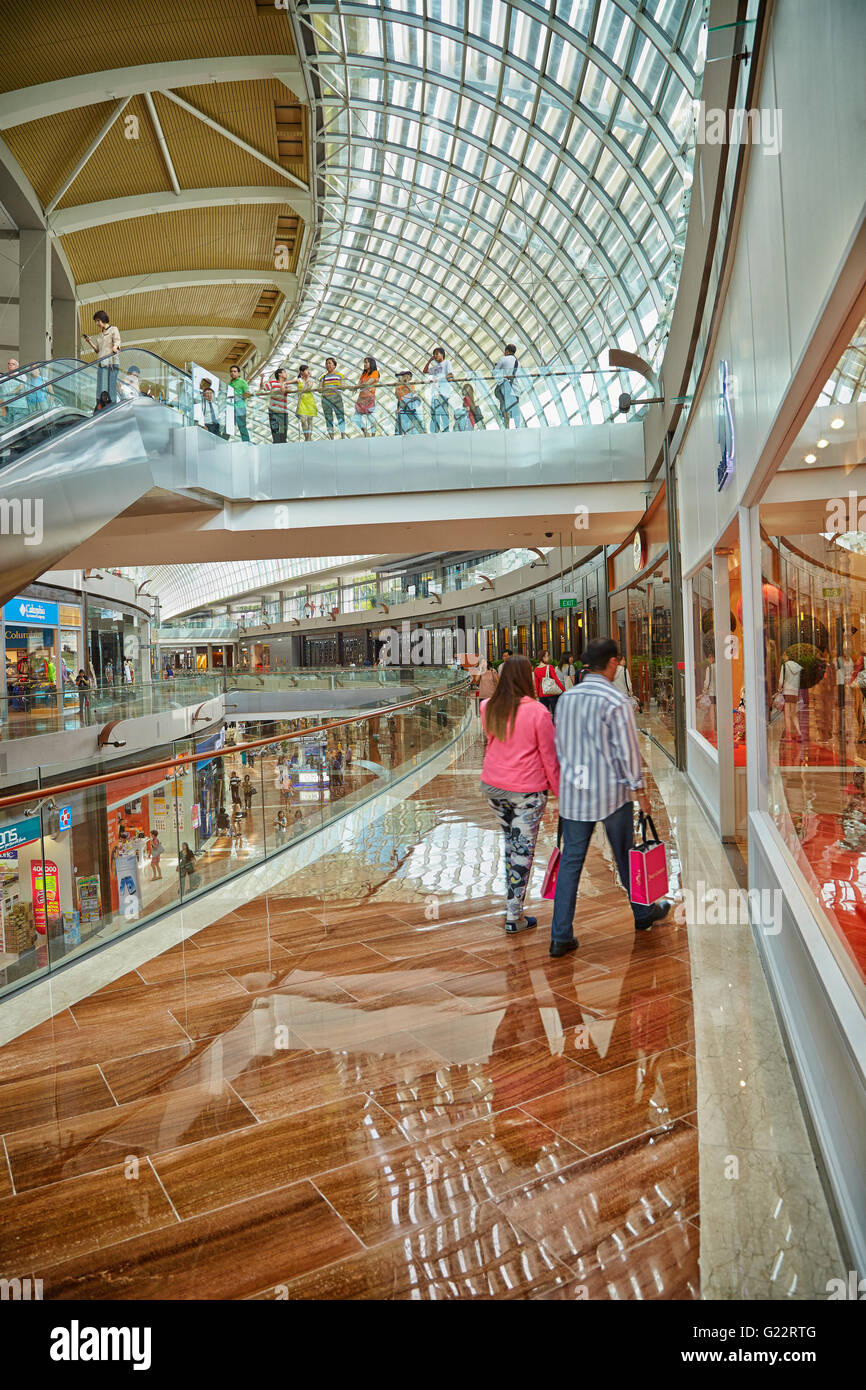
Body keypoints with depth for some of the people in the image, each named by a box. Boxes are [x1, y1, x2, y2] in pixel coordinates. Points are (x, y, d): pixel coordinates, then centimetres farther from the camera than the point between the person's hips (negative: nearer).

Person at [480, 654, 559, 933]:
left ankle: (513, 904, 32)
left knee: (511, 843, 21)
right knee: (523, 850, 4)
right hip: (527, 790, -5)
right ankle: (514, 917, 11)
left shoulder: (488, 708, 0)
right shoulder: (538, 712, -14)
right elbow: (549, 757, -8)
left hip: (492, 786, 5)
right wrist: (559, 790, 2)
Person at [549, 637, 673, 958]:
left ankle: (561, 937, 6)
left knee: (570, 860, 7)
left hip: (573, 791, 4)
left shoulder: (567, 697, 3)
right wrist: (640, 790, -2)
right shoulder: (616, 701, -15)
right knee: (625, 857, 15)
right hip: (611, 792, -4)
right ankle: (643, 914, 37)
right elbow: (627, 751, -12)